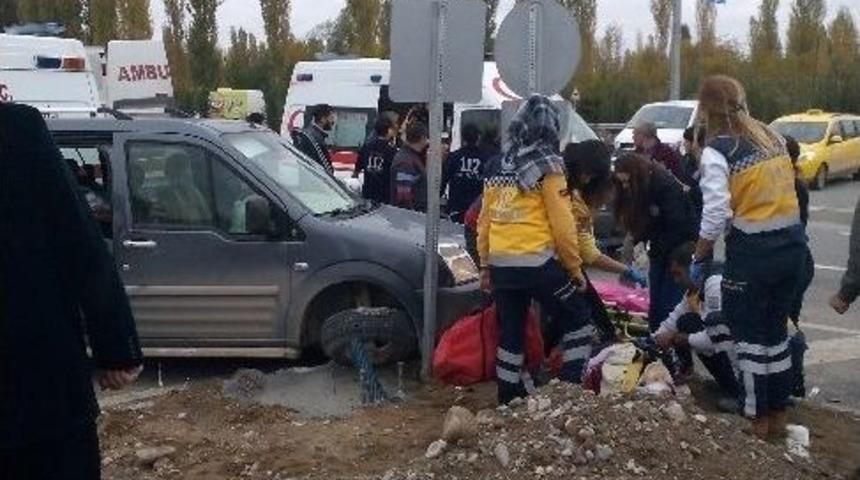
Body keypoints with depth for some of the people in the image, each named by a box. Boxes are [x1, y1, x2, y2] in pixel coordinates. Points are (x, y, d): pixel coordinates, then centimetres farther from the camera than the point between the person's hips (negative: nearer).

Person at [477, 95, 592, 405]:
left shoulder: (498, 166, 10)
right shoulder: (547, 165, -7)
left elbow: (484, 221, 13)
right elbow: (562, 224, -10)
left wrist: (485, 265, 20)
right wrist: (575, 267, -1)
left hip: (501, 265, 6)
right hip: (538, 264, -6)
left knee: (510, 333, 14)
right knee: (579, 323, 9)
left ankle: (509, 401, 19)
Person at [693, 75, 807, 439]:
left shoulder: (717, 151, -13)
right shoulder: (771, 136, 7)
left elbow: (716, 214, -18)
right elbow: (784, 187, 5)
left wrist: (699, 260, -8)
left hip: (752, 252, -7)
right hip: (792, 243, 7)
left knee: (750, 336, 9)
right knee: (776, 329, 19)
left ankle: (757, 421, 17)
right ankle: (778, 415, 30)